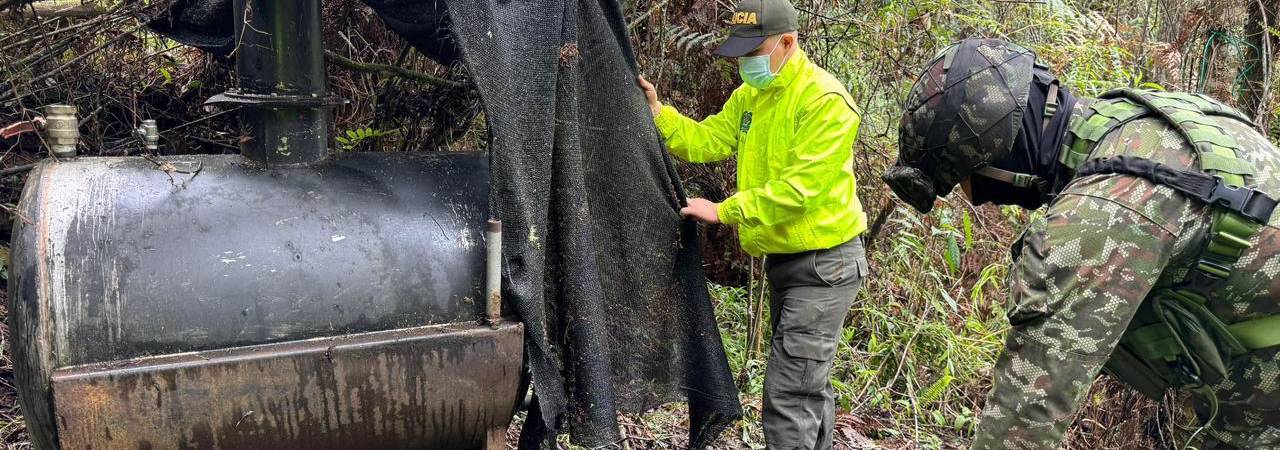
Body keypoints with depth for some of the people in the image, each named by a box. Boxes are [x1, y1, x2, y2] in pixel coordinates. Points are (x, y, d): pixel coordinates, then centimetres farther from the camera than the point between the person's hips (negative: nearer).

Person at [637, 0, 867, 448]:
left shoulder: (825, 100, -21)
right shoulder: (750, 95, 7)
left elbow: (799, 188, -27)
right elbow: (706, 141, 5)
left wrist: (724, 211, -25)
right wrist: (656, 111, -7)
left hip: (823, 264, -9)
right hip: (784, 258, 9)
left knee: (788, 393, -8)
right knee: (809, 383, 20)